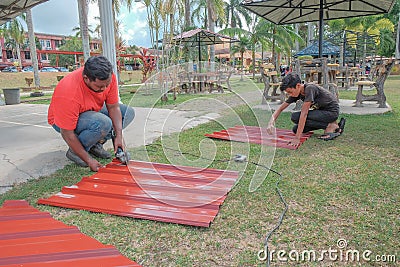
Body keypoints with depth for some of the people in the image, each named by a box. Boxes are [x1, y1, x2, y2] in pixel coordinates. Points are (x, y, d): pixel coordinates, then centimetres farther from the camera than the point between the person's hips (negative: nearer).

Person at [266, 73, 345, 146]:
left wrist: (297, 137, -33)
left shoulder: (309, 89, -28)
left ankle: (331, 126, -10)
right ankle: (334, 125, 7)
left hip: (332, 112, -9)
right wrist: (271, 122, -16)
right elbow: (281, 108, 0)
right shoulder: (296, 93, -5)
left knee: (295, 117, -21)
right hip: (321, 110, 9)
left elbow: (304, 113, -32)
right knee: (296, 129, 1)